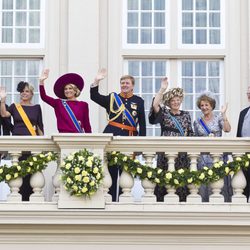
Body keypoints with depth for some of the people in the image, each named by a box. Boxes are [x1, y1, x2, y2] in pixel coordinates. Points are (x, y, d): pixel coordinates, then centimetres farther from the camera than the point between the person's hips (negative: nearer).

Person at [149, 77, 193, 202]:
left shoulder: (186, 115, 14)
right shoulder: (164, 113, 6)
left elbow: (191, 133, 19)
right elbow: (155, 105, -14)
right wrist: (162, 89, -16)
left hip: (182, 153, 2)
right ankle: (161, 201, 0)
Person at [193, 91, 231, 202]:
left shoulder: (218, 118, 3)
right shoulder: (197, 122, 12)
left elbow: (227, 129, -14)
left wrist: (223, 114, -18)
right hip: (203, 157, 2)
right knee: (205, 185, -1)